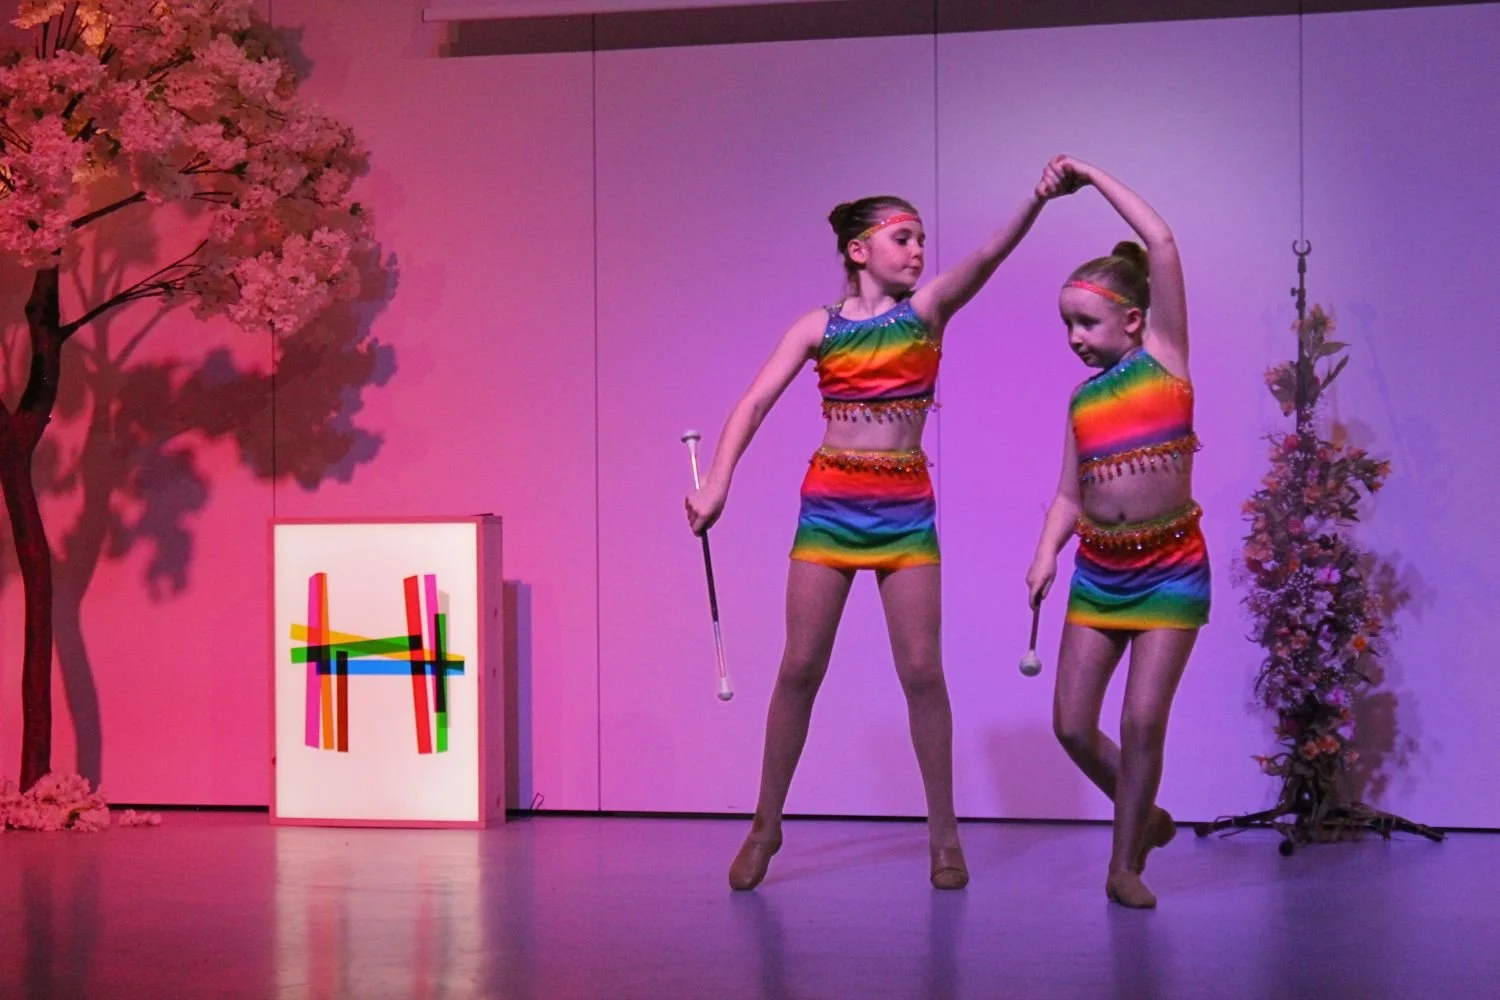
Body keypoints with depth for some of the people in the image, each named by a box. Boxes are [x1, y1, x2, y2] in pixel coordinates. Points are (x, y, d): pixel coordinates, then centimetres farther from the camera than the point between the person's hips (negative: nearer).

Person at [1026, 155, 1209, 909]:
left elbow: (1162, 245, -11)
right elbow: (1069, 494, 11)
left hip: (1170, 569, -5)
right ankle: (1145, 817, 26)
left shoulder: (1164, 358, -3)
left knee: (1143, 722, -7)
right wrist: (1046, 555, -7)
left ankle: (1126, 862, 9)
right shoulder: (1083, 400, 8)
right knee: (1072, 724, 2)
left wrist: (1092, 178, -5)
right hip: (1098, 571, 5)